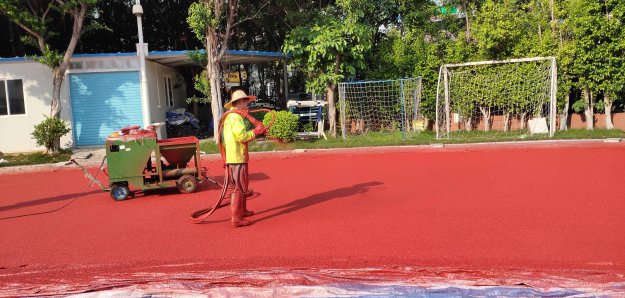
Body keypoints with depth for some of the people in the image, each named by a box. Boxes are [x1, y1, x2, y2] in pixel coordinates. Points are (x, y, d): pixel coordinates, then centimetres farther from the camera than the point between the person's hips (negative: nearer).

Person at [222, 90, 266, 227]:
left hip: (233, 157, 10)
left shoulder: (230, 116, 17)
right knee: (240, 188, -6)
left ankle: (242, 211, 36)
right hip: (237, 158, -10)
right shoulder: (236, 117, -15)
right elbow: (242, 137, -21)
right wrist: (256, 131, -11)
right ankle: (236, 219, -3)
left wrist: (256, 130, 11)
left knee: (242, 186, 22)